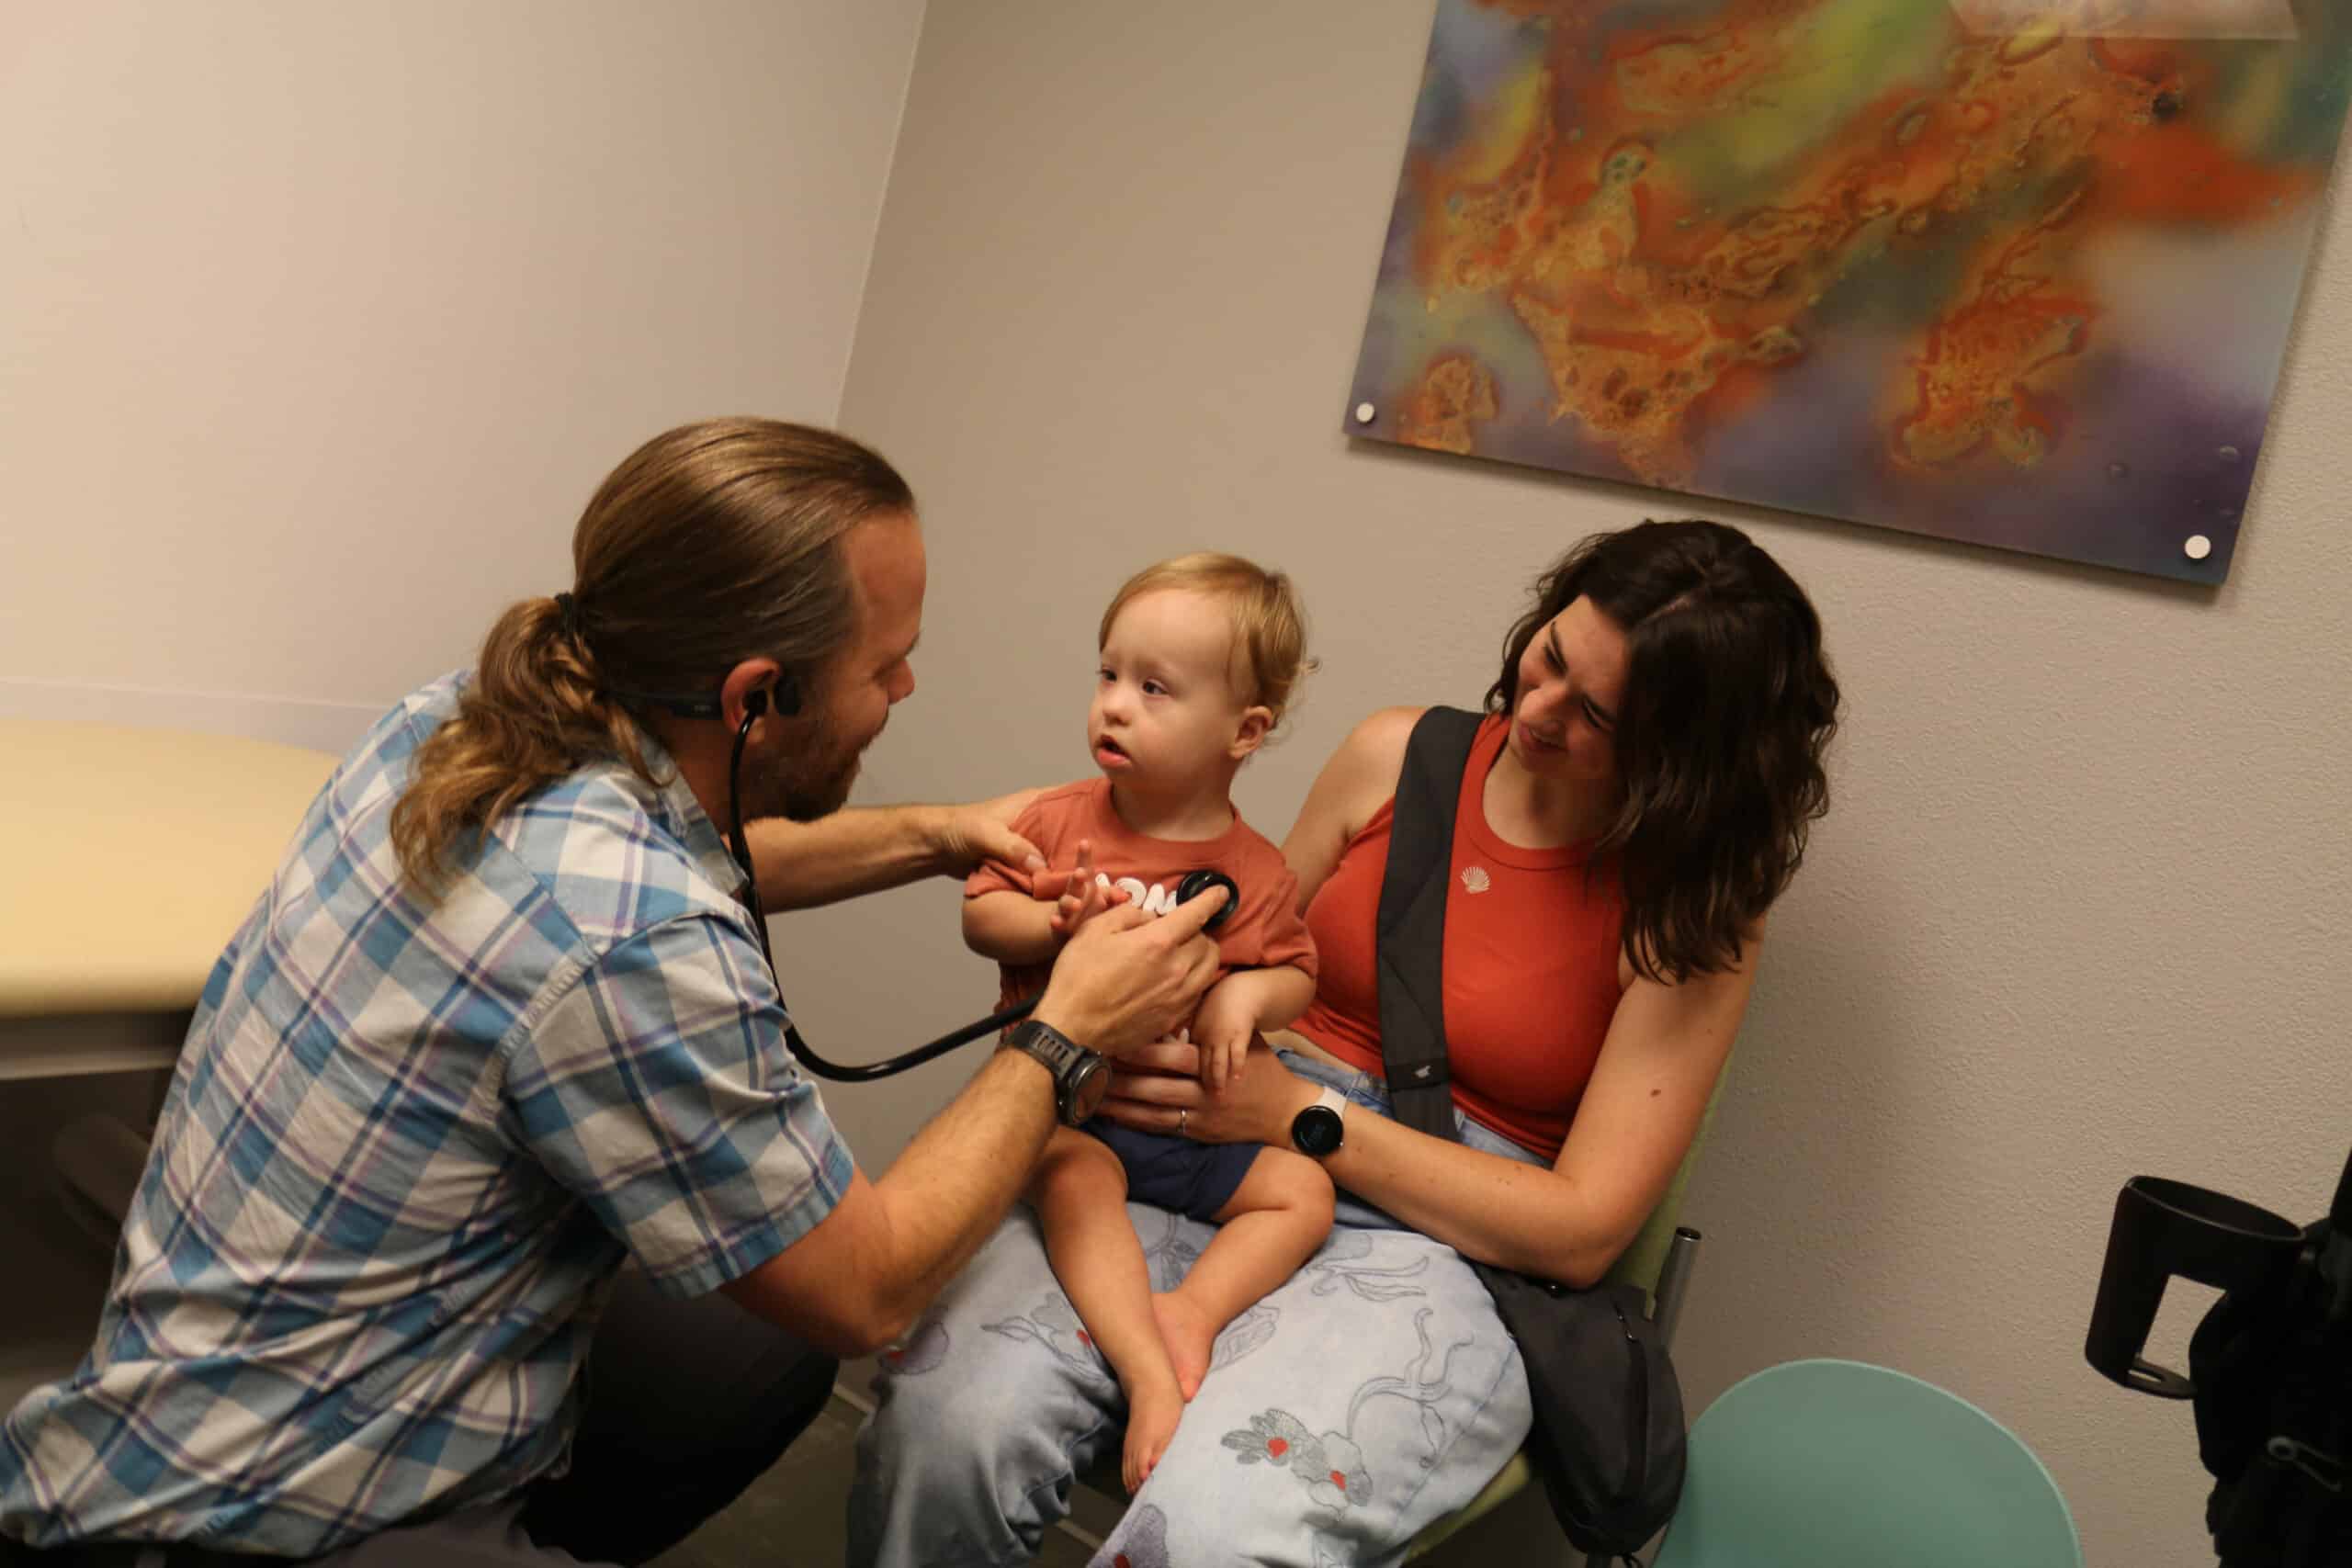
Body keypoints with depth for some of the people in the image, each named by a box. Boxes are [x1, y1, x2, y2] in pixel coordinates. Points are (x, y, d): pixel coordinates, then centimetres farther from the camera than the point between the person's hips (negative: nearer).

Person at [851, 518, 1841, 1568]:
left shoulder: (1697, 913, -4)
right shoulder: (1397, 756, 6)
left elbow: (1583, 1230, -7)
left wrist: (1301, 1112, -14)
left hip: (1430, 1250, -3)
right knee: (950, 1414, -24)